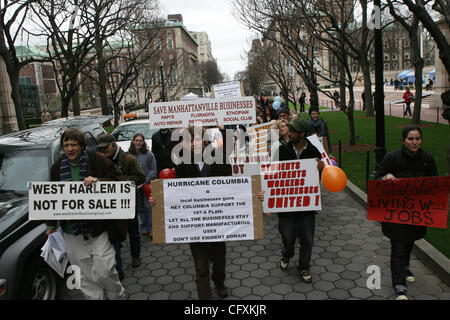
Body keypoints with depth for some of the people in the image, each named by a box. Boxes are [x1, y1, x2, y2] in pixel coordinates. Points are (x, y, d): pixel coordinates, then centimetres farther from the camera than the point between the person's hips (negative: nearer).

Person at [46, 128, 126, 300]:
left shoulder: (98, 160, -5)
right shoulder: (58, 166, 7)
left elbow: (116, 182, -3)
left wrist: (98, 181, -22)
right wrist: (51, 224, 17)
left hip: (97, 227, -3)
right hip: (71, 229, 4)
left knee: (103, 271, -3)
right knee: (86, 278, 11)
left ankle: (118, 295, 24)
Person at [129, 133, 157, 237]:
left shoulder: (149, 154, -4)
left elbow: (153, 170, -3)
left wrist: (145, 182, -10)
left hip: (147, 185, -3)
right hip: (134, 185, 3)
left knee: (149, 207, -2)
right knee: (140, 207, 11)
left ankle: (151, 228, 9)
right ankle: (144, 226, 24)